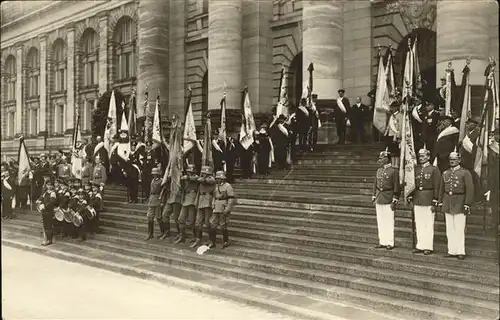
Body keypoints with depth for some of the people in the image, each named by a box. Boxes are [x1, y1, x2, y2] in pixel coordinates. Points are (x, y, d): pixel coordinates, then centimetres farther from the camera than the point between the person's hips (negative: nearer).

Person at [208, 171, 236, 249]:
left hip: (223, 210, -7)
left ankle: (226, 242, 18)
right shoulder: (216, 186, 12)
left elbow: (232, 199, -14)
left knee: (223, 226, 1)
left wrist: (227, 210, -18)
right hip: (216, 210, 7)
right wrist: (212, 206, 11)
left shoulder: (228, 186, -10)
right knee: (212, 225, 1)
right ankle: (212, 243, 8)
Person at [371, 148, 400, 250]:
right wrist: (373, 197, 11)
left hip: (388, 200, -6)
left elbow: (396, 187, -9)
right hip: (379, 199, 6)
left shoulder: (393, 171, -7)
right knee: (380, 222, 9)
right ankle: (382, 242, 17)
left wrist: (394, 201, -13)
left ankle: (390, 243, 8)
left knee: (389, 222, 0)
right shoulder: (379, 170, 12)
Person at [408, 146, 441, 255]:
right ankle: (420, 246, 17)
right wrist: (410, 197, 5)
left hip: (428, 200, -5)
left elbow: (436, 187, -7)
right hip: (417, 200, 5)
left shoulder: (434, 169, -4)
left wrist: (434, 202, -12)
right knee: (419, 224, 9)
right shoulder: (416, 169, 11)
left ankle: (428, 247, 9)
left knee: (429, 224, 1)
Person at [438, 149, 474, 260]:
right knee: (450, 229, 8)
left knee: (459, 229, -3)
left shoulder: (465, 173, -4)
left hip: (459, 204, -5)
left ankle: (460, 252, 5)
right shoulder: (445, 173, 12)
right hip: (447, 203, 5)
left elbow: (470, 190, -8)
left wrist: (467, 204, -13)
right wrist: (440, 203, 12)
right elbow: (441, 189, 16)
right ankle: (452, 251, 14)